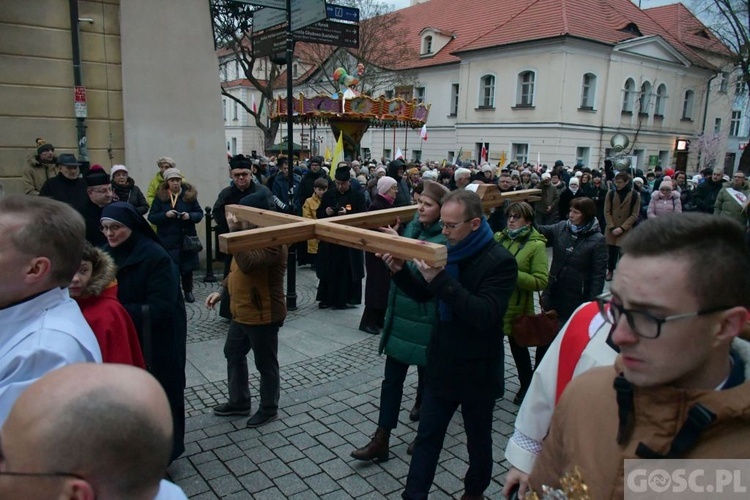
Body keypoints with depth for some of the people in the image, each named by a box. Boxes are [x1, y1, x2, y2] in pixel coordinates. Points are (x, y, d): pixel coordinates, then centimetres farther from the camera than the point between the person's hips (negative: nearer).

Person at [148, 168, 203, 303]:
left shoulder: (189, 194, 2)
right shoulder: (160, 196, -1)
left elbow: (200, 213, 4)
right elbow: (151, 217, -2)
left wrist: (190, 216, -17)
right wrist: (165, 214, -19)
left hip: (187, 237, 2)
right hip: (168, 239, -1)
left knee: (187, 266, 10)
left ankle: (188, 291, 27)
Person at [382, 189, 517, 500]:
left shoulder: (500, 262, -18)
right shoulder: (449, 252, 1)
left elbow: (485, 316, -30)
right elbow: (422, 294, 11)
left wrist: (440, 279, -36)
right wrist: (399, 271, -8)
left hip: (477, 373, -5)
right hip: (442, 366, 5)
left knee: (478, 441, 17)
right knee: (427, 436, 14)